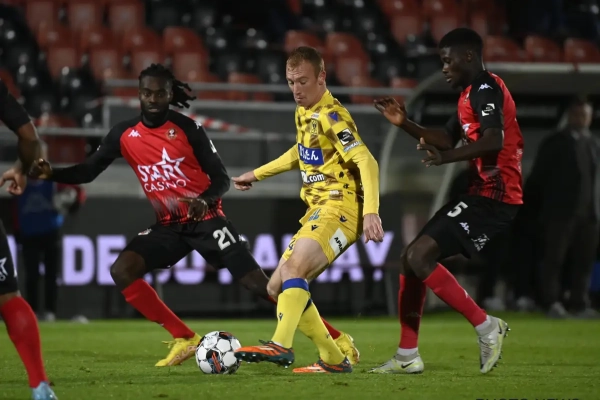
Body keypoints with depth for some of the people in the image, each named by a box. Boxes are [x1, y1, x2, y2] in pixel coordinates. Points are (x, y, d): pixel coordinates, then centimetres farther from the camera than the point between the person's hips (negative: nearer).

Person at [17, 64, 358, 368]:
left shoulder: (186, 127, -9)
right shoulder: (125, 134, 0)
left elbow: (221, 178, -7)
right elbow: (88, 171, 3)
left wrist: (205, 200, -28)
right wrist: (51, 173, -15)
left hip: (205, 219, -4)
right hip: (169, 226, 4)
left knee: (256, 281, -12)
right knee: (122, 270, -17)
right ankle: (184, 339, -9)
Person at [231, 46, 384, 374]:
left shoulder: (332, 116, -12)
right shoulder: (303, 113, 15)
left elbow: (366, 161, -22)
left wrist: (371, 211, -34)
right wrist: (257, 174, 41)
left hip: (340, 208, -10)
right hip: (317, 211, 10)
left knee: (293, 267, -32)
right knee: (278, 287, 8)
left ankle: (281, 346, -43)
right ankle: (334, 359, 10)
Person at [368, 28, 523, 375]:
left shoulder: (487, 89, -13)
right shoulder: (472, 93, 20)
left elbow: (494, 140, -30)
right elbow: (448, 139, 32)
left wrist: (446, 158, -41)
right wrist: (405, 124, 20)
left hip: (494, 197, -11)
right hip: (483, 194, 11)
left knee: (421, 257, -18)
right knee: (412, 257, 11)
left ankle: (487, 327, -10)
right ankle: (408, 356, 15)